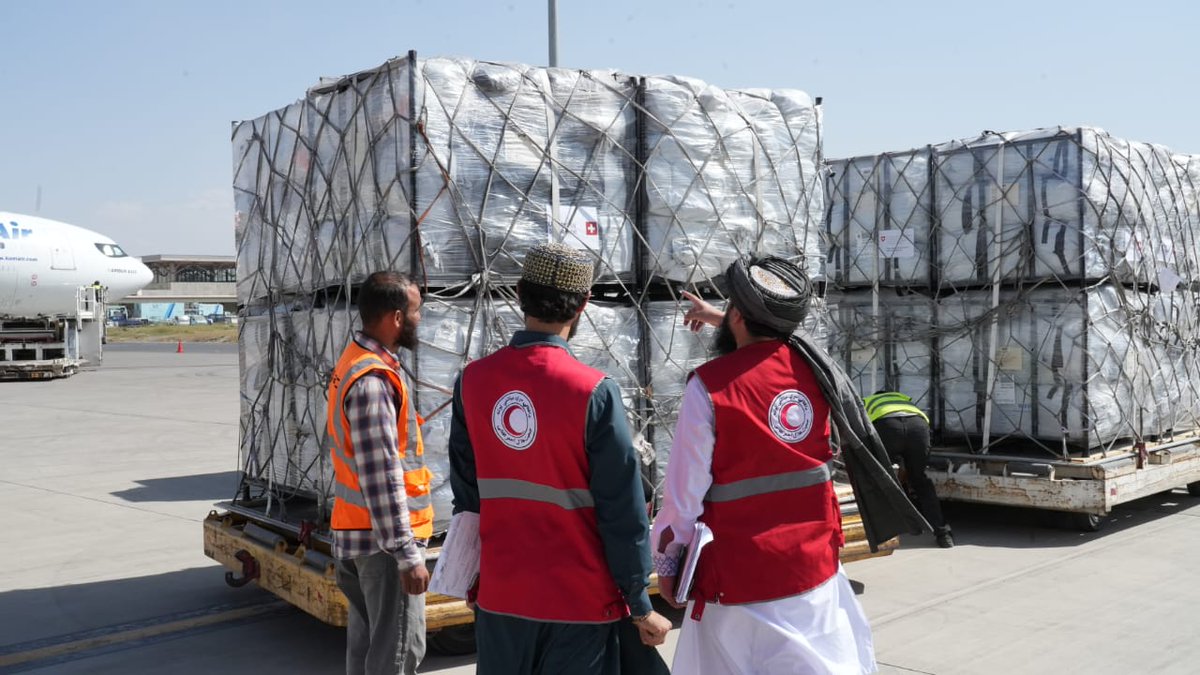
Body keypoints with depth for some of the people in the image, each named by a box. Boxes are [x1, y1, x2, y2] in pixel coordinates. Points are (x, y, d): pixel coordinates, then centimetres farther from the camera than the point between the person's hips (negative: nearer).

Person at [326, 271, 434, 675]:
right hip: (382, 539, -10)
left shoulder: (357, 361, 11)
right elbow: (381, 478, -25)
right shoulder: (373, 380, -21)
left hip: (357, 535, 10)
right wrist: (408, 554, -23)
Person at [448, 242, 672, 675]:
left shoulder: (472, 381, -4)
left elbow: (465, 492, 4)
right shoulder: (593, 391, -18)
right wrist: (640, 605, -5)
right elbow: (622, 510, -15)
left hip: (499, 594, 4)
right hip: (579, 600, -4)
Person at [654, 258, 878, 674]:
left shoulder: (710, 384, -15)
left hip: (740, 571, -4)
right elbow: (768, 341, 27)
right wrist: (718, 319, 40)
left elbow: (686, 488, -12)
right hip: (814, 562, 5)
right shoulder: (812, 367, 1)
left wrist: (666, 562, 1)